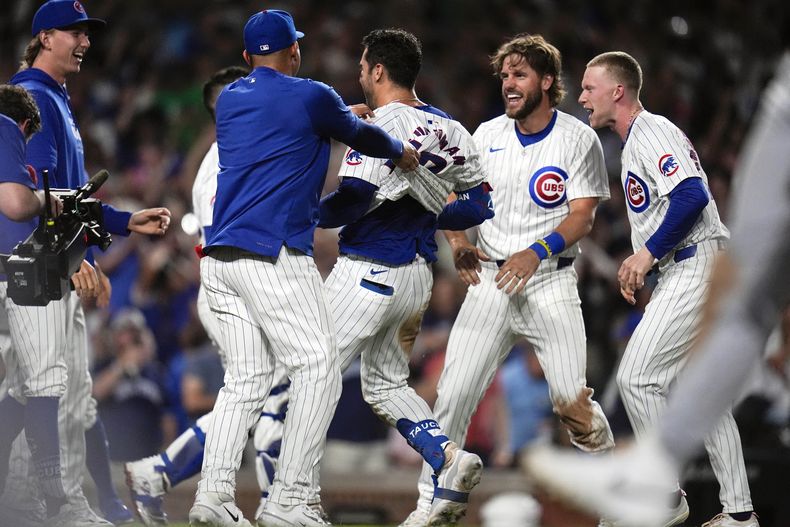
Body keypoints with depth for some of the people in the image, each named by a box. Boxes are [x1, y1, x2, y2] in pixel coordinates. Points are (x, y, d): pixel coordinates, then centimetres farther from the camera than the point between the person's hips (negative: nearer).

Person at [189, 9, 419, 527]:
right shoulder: (311, 97, -1)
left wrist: (341, 118, 50)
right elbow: (361, 136, 15)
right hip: (274, 254, -7)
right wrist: (401, 151, 37)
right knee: (318, 369, -3)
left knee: (246, 380, 9)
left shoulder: (229, 99, 17)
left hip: (219, 258, 7)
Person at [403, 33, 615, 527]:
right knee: (453, 395, -7)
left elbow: (581, 217, -10)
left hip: (550, 282, -3)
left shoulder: (579, 139, -4)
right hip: (490, 278, 3)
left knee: (573, 403, -9)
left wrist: (536, 252, -24)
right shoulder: (488, 135, 6)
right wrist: (459, 241, -4)